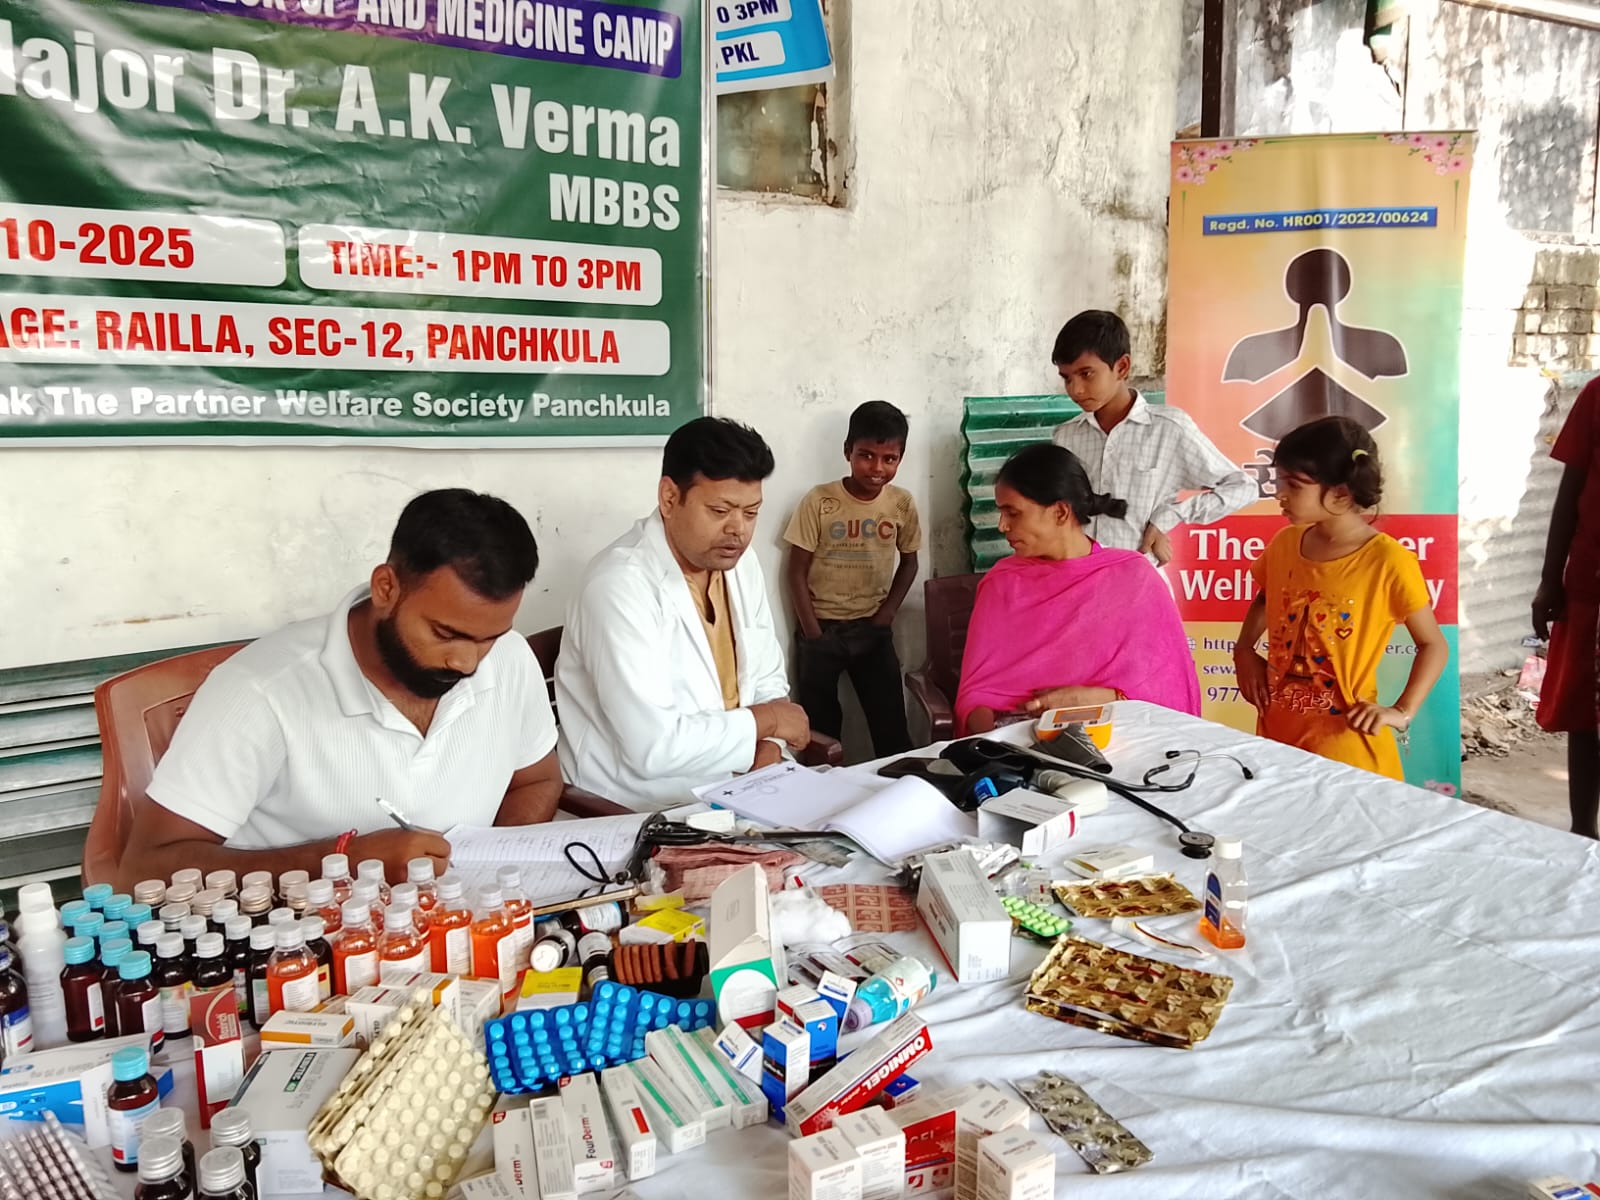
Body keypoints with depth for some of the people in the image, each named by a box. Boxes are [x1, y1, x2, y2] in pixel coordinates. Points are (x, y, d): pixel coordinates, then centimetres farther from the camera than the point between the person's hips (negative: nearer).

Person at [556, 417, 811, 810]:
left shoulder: (740, 564, 3)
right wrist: (765, 720, -14)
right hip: (634, 814, -7)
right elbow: (654, 748, -28)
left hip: (729, 792, 7)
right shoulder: (621, 586, -22)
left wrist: (768, 745, -8)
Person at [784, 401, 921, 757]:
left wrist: (886, 614, -3)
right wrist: (813, 633, -11)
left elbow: (908, 563, 9)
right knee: (819, 729, 8)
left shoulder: (902, 504, -5)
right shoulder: (819, 501, -13)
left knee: (893, 729, 7)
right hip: (821, 628, -2)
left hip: (873, 630, 2)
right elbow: (797, 572, -9)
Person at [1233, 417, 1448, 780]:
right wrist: (1244, 650, 6)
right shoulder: (1284, 544, 1)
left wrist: (1402, 712, -13)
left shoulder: (1389, 561, -14)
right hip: (1277, 730, 5)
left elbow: (1434, 645, -4)